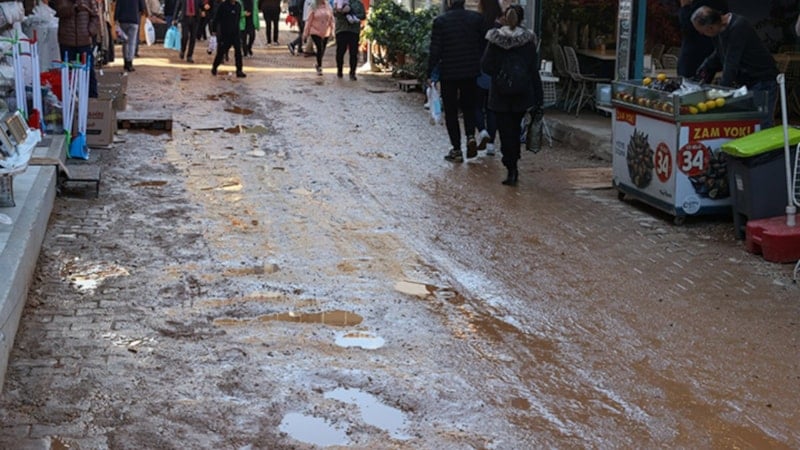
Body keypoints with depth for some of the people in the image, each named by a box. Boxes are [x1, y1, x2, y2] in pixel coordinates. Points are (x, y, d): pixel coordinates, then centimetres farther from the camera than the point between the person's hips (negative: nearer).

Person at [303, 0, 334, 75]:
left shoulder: (329, 7, 1)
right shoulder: (314, 8, -6)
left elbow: (331, 20, 8)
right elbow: (309, 21, -2)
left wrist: (332, 31, 7)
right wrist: (306, 33, -1)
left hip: (326, 33, 3)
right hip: (315, 32, -3)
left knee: (322, 50, 11)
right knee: (320, 49, -13)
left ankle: (318, 64, 34)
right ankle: (319, 67, -1)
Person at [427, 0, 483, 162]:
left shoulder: (440, 21, -10)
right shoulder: (476, 18, -3)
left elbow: (435, 51, -10)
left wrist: (430, 75, -3)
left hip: (449, 73, -2)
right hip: (471, 72, 3)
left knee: (451, 112, 8)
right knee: (469, 106, 21)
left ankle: (456, 150, 8)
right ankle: (470, 136, -1)